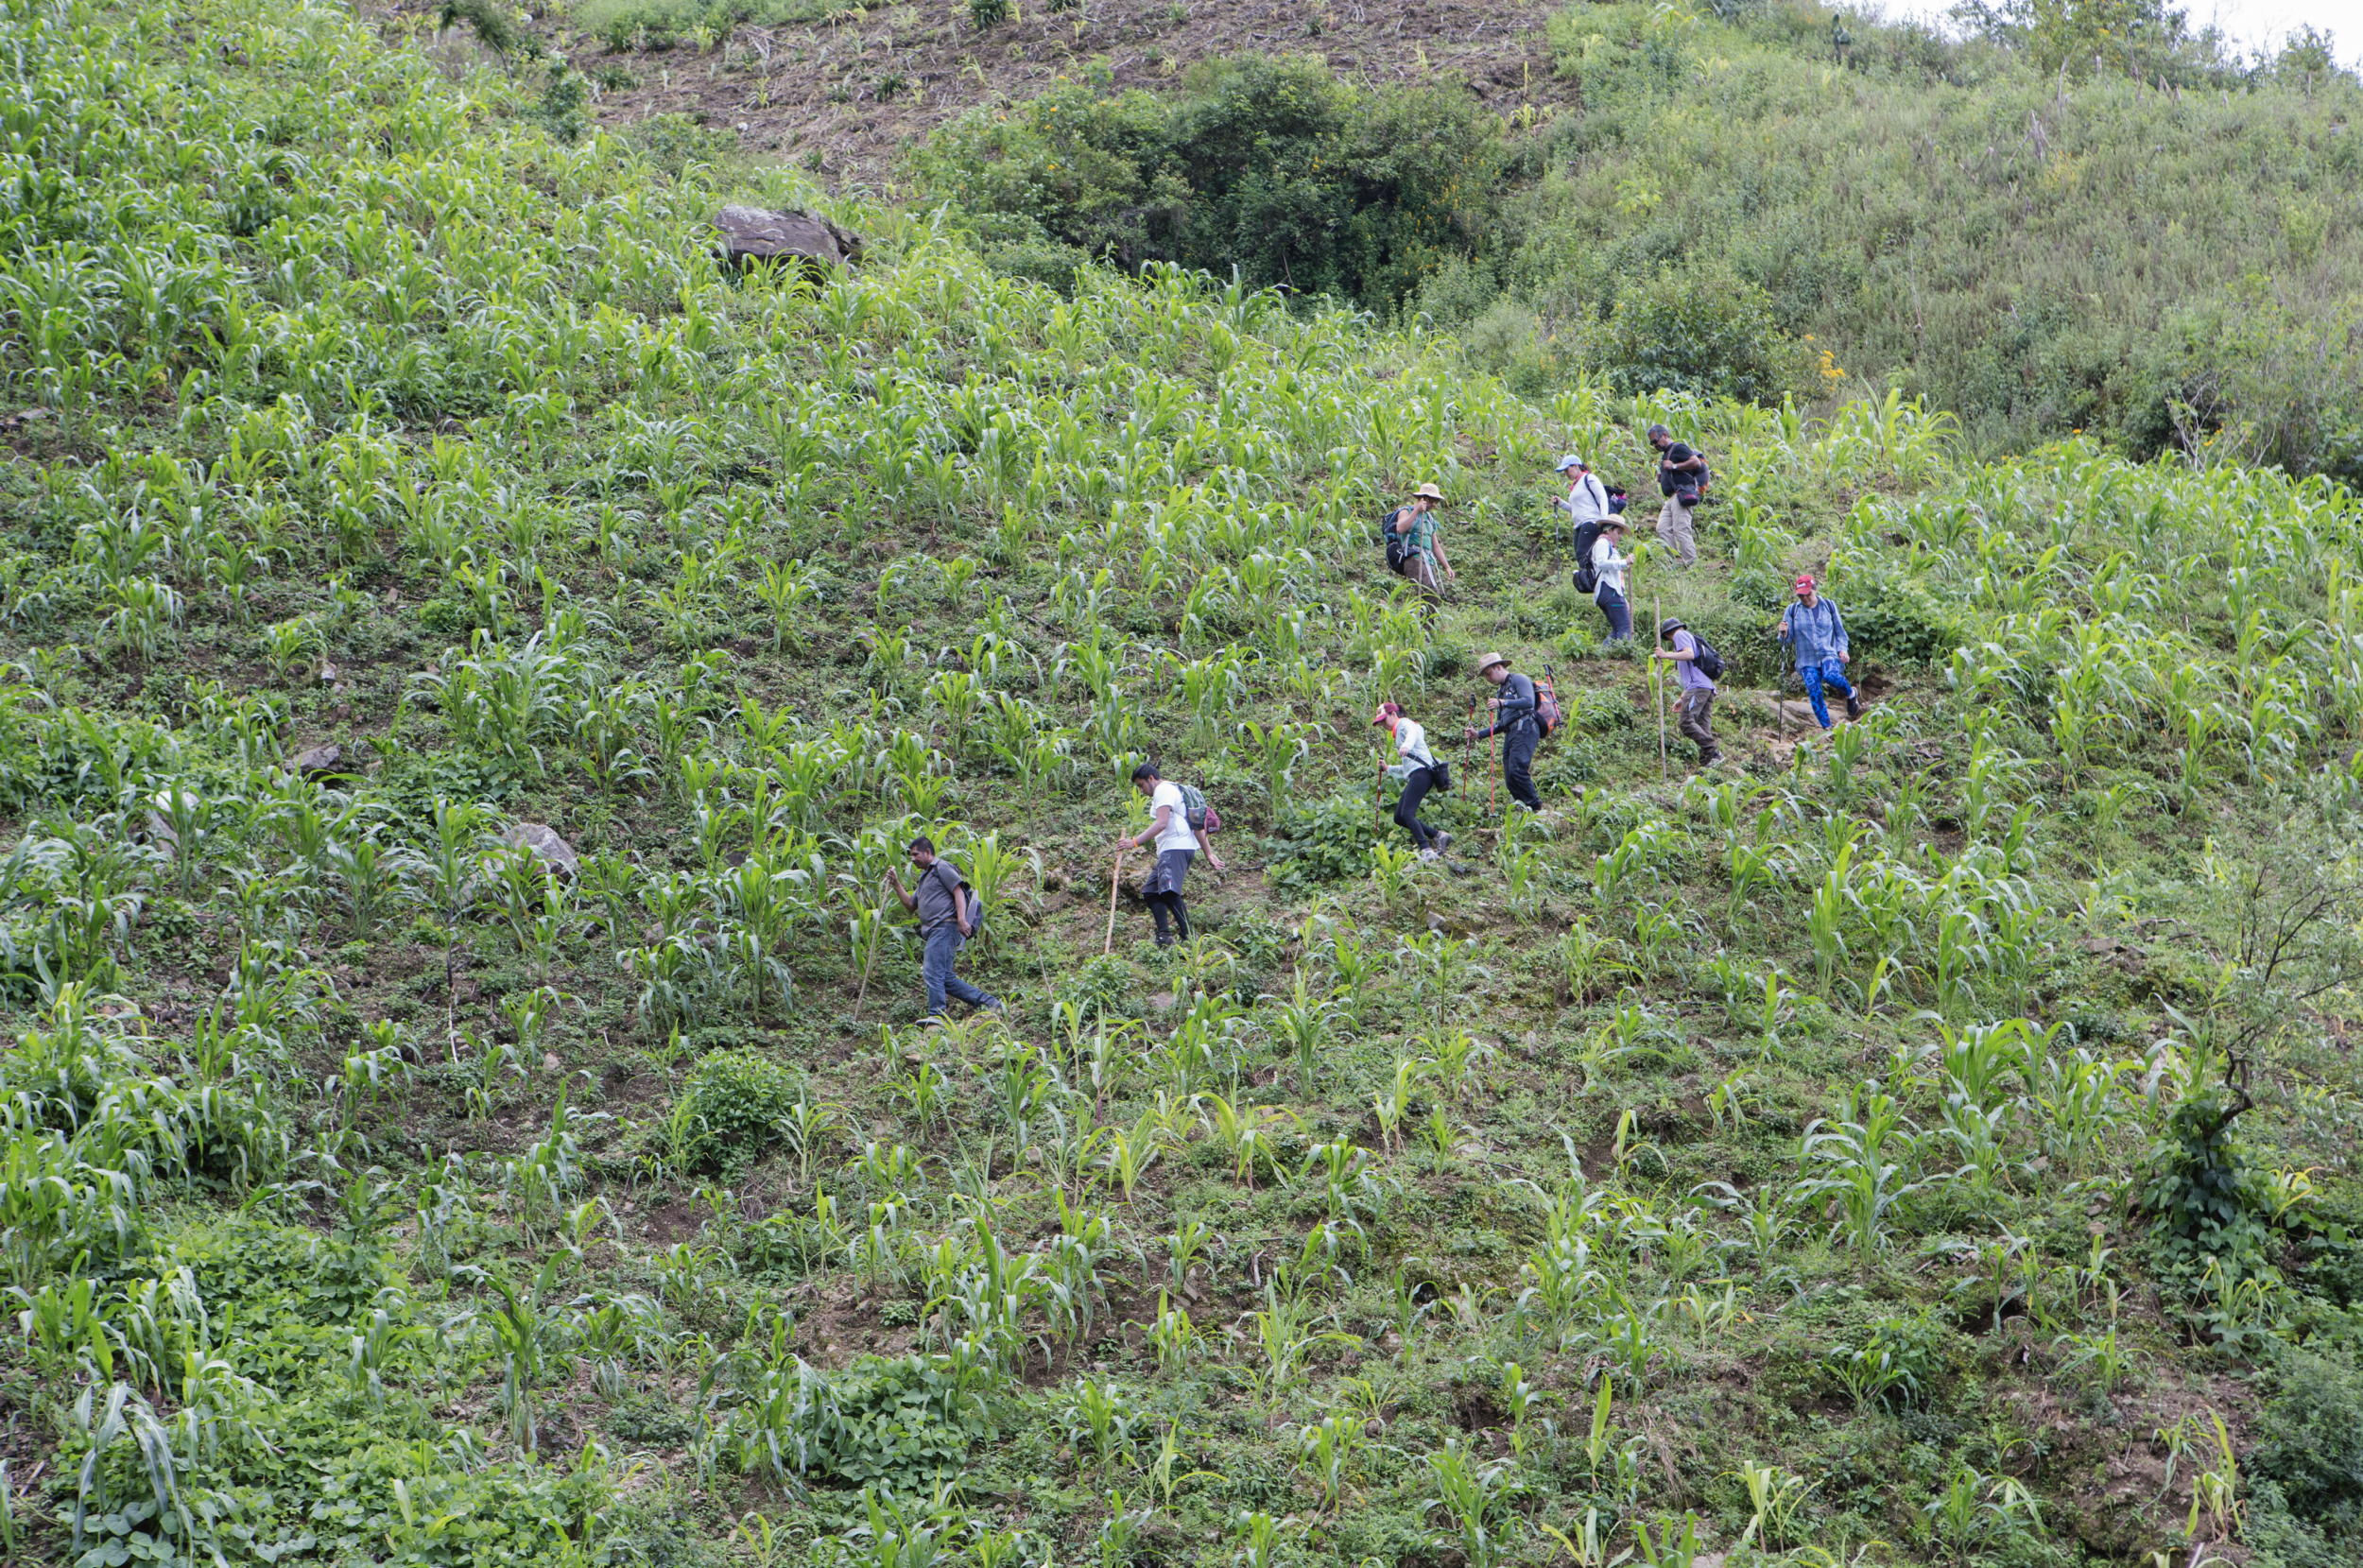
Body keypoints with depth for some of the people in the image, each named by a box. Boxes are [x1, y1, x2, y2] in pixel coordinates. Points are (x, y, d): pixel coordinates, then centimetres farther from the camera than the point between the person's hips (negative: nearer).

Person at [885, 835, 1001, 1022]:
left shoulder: (941, 867, 0)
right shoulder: (925, 877, 29)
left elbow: (958, 892, -10)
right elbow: (910, 904, 31)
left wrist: (962, 919, -22)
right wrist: (896, 885, 19)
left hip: (944, 926, -10)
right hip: (934, 931, 10)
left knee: (933, 971, -18)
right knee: (946, 978, 5)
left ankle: (936, 1014, -24)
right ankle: (989, 1003, 6)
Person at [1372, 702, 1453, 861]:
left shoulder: (1403, 723, 4)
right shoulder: (1399, 734, 32)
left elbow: (1413, 732, -23)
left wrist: (1406, 745, -43)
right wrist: (1388, 769, 32)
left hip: (1421, 771, -10)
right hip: (1414, 776, 10)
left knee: (1407, 813, -22)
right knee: (1399, 818, 6)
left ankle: (1427, 851, -31)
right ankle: (1438, 836, 5)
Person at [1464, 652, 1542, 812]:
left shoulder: (1518, 680, 4)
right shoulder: (1503, 690, 31)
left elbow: (1528, 702, -16)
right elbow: (1500, 725, 30)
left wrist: (1502, 703, -26)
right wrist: (1479, 734, 19)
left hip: (1524, 729, -10)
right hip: (1510, 734, 10)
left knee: (1517, 770, -24)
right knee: (1510, 779, -3)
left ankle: (1536, 807, -21)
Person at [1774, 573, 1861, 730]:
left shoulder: (1829, 606, 7)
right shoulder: (1792, 611, 5)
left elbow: (1840, 632, 13)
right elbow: (1787, 639, 5)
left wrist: (1842, 649, -4)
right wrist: (1783, 634, -19)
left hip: (1829, 654, -2)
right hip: (1807, 660, 2)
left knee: (1831, 676, -33)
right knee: (1814, 694, -12)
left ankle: (1851, 694, -3)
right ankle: (1827, 729, -1)